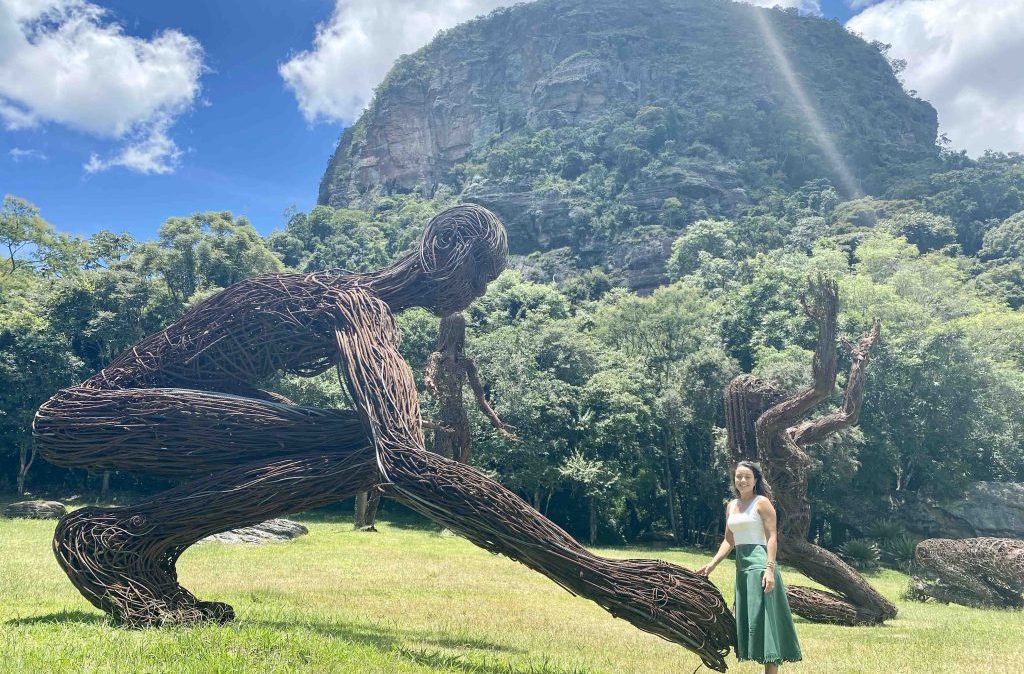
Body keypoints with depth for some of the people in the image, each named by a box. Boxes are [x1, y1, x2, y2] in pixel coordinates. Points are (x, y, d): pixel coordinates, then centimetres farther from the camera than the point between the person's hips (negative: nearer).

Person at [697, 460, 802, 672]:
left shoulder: (762, 502, -4)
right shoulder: (731, 506, 16)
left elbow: (772, 537, -10)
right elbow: (728, 541, 18)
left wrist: (770, 568, -20)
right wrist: (712, 564, 9)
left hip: (759, 563, -8)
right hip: (741, 566, 8)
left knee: (764, 616, -6)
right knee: (747, 617, 10)